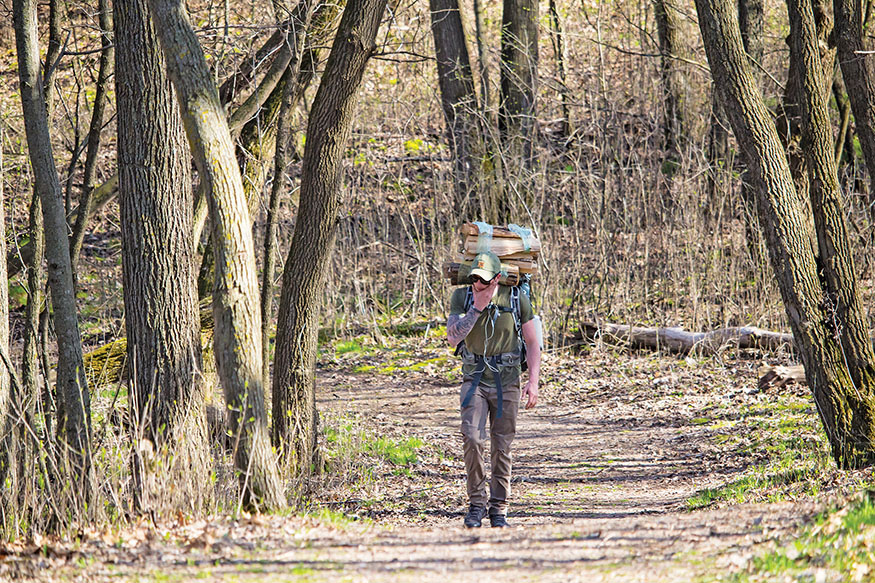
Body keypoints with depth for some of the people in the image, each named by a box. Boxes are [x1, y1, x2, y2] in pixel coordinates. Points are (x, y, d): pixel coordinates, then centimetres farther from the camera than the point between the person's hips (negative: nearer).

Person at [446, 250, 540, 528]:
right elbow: (453, 337, -16)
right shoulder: (461, 297, -5)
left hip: (506, 382, 0)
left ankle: (498, 509, 14)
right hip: (474, 379, 0)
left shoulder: (516, 299, -7)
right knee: (472, 438, -18)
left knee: (502, 448, 2)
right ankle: (477, 503, -5)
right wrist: (477, 307, -22)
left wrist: (533, 382, -10)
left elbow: (532, 343, 0)